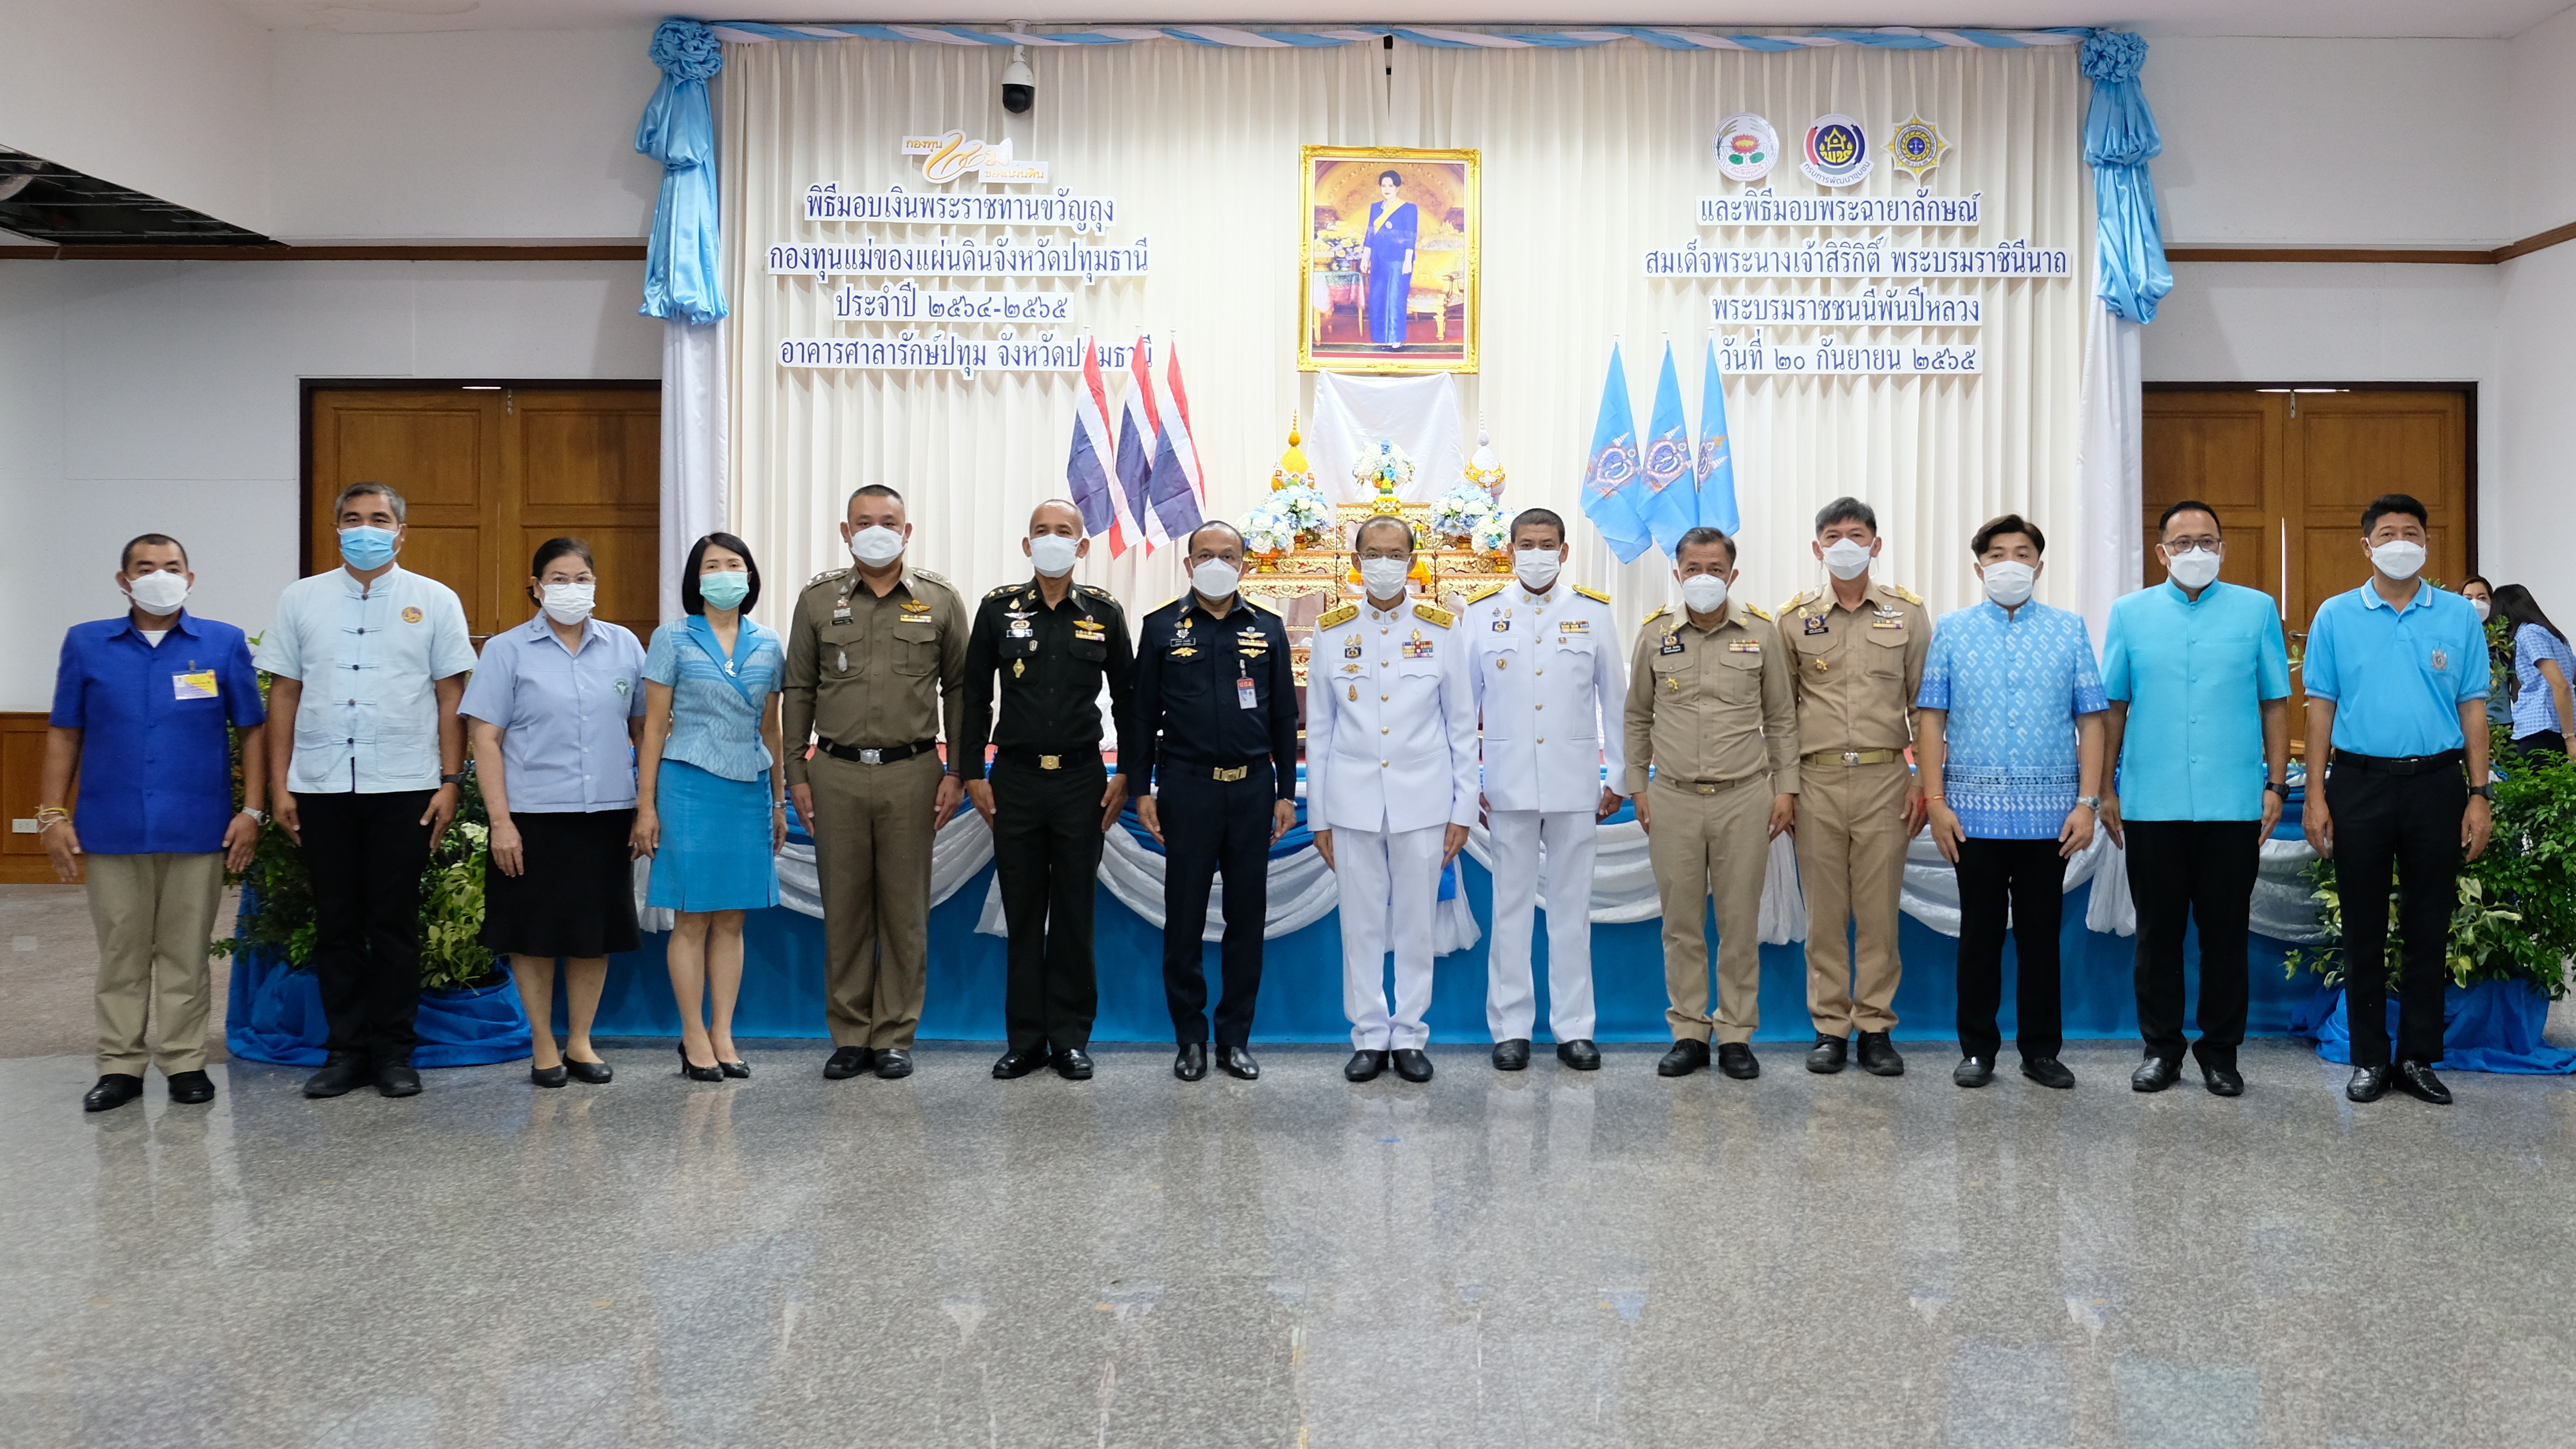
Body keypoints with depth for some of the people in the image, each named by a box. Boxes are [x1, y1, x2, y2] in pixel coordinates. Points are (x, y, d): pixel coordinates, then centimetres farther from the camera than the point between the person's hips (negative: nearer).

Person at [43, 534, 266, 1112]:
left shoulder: (224, 644, 4)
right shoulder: (86, 644, 7)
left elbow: (253, 730, 4)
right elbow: (64, 734, 8)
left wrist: (252, 810, -2)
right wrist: (53, 814, 2)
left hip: (198, 829, -1)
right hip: (112, 829, 1)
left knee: (185, 952, 5)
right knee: (120, 952, 7)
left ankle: (186, 1064, 13)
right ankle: (120, 1067, 15)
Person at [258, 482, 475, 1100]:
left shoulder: (435, 601, 5)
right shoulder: (300, 599, 9)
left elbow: (450, 696, 3)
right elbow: (284, 695, 9)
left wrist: (450, 782, -3)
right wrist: (279, 786, 4)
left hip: (404, 787, -2)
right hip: (321, 787, 2)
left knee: (396, 925, 3)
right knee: (336, 925, 7)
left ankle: (393, 1051, 13)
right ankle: (346, 1050, 17)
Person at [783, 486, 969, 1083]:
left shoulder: (940, 600, 5)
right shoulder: (818, 599, 7)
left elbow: (959, 690, 6)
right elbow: (799, 691, 9)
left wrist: (958, 774, 1)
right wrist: (796, 774, 4)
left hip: (911, 772, -1)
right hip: (836, 772, 1)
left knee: (905, 909, 3)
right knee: (844, 907, 5)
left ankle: (895, 1036, 13)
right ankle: (849, 1036, 15)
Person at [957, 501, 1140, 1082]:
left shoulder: (1104, 613, 3)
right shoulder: (999, 609, 3)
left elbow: (1128, 696, 8)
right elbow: (974, 695, 6)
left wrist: (1127, 776, 2)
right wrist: (971, 774, 1)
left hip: (1082, 780, 0)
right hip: (1015, 779, 0)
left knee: (1074, 914, 4)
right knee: (1022, 914, 5)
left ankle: (1071, 1037, 14)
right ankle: (1025, 1039, 14)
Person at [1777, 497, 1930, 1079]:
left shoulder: (1908, 613, 7)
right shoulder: (1795, 618, 8)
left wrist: (1923, 780, 0)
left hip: (1885, 777, 0)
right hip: (1817, 780, 1)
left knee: (1879, 909, 2)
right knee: (1824, 911, 3)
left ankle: (1876, 1028, 11)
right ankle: (1829, 1028, 12)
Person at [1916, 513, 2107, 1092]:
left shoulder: (2069, 630, 6)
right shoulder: (1952, 630, 5)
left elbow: (2090, 719, 4)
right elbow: (1931, 717, 2)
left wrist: (2087, 802, -4)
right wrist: (1935, 800, -5)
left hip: (2049, 814, 0)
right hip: (1975, 811, 0)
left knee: (2041, 935, 7)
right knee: (1979, 933, 6)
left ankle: (2041, 1050, 18)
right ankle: (1977, 1049, 16)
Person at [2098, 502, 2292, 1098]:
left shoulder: (2257, 610, 5)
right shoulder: (2130, 613, 6)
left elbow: (2274, 703, 6)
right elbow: (2114, 707, 7)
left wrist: (2276, 784, -1)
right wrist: (2106, 789, 3)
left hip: (2233, 802, 0)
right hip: (2150, 803, 0)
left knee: (2226, 931, 6)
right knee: (2158, 930, 7)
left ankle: (2220, 1050, 19)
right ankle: (2161, 1048, 19)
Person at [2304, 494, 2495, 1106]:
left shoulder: (2459, 616, 4)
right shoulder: (2336, 616, 2)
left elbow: (2473, 709, 5)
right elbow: (2321, 708, 2)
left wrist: (2478, 796, -2)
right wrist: (2315, 796, -4)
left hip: (2436, 784, 1)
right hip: (2359, 783, -1)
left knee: (2429, 927, 7)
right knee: (2364, 928, 6)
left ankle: (2418, 1058, 17)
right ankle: (2369, 1059, 16)